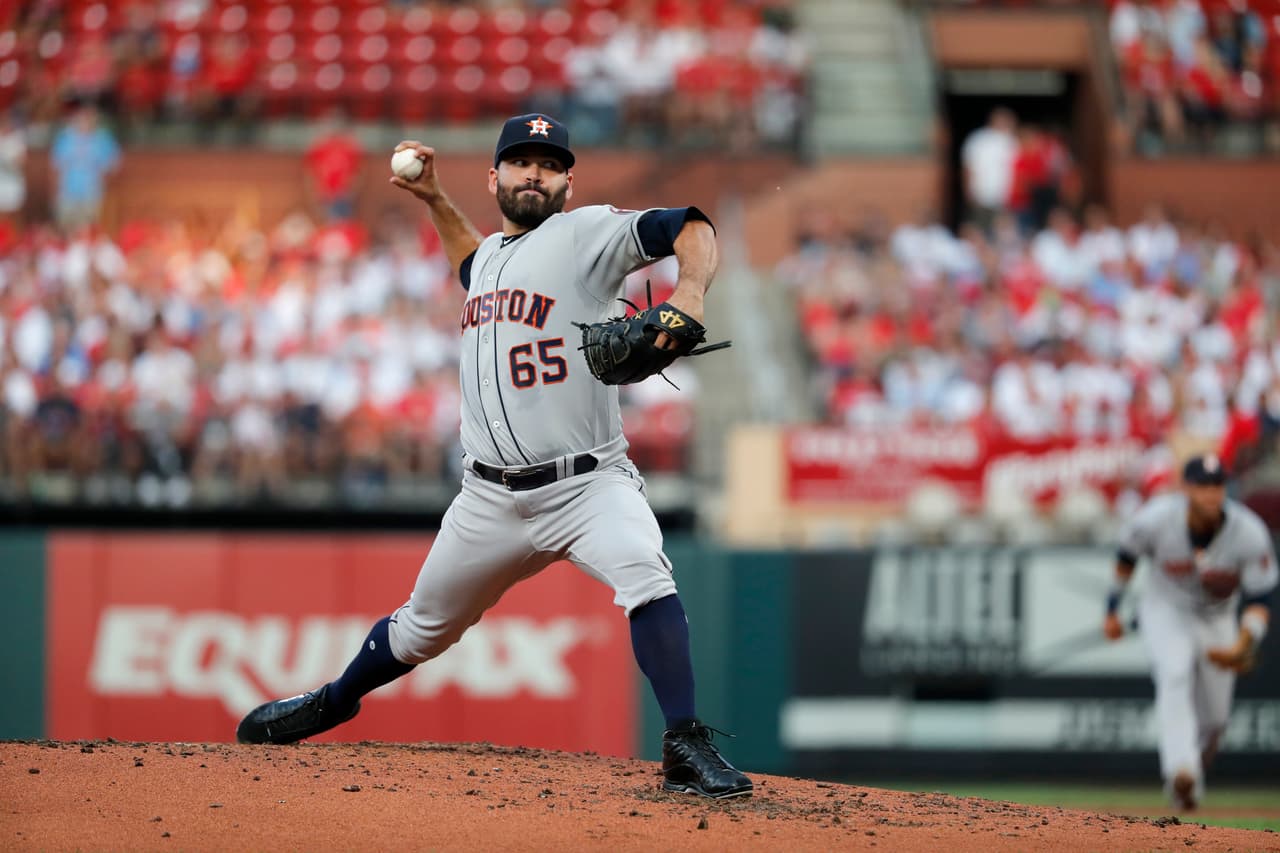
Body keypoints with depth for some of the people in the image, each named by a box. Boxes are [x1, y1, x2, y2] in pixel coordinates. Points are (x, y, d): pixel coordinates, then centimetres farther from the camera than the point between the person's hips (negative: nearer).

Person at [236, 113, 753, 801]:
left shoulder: (585, 234, -4)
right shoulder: (489, 255, 16)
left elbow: (689, 227, -19)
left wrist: (689, 295, -37)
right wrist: (433, 199, 31)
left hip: (587, 482, -6)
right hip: (492, 498, 6)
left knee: (645, 576, -33)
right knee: (422, 628, 18)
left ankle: (687, 750, -32)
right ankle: (335, 701, 44)